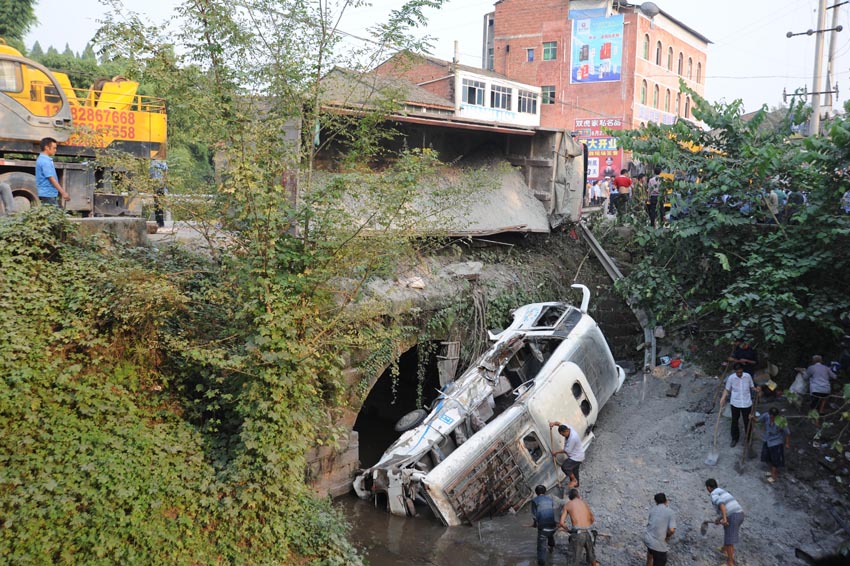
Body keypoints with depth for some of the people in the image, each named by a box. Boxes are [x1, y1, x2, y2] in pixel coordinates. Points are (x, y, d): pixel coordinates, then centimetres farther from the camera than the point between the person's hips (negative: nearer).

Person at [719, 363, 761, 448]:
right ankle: (735, 438, 33)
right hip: (735, 403, 0)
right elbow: (727, 389, -4)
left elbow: (751, 387, 2)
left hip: (746, 403, 0)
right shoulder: (731, 378, -13)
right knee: (734, 421, 14)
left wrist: (756, 389, -20)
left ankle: (749, 438, 35)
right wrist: (723, 398, -19)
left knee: (747, 421, 13)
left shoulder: (748, 376, -11)